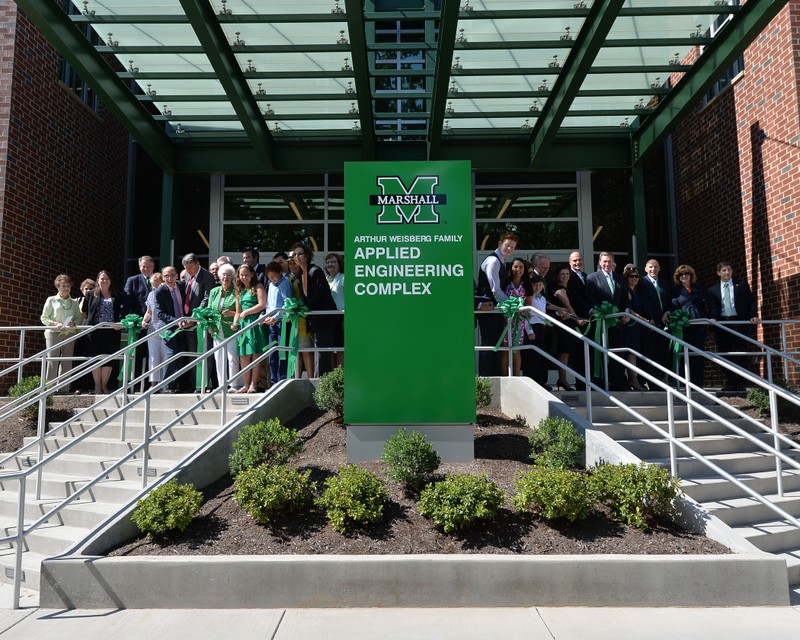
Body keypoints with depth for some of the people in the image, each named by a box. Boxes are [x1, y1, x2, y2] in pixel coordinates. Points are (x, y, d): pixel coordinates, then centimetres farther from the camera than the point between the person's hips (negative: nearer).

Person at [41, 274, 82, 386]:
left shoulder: (74, 303, 14)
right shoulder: (51, 300, 8)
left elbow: (79, 319, 13)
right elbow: (44, 318, 5)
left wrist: (74, 324, -8)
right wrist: (55, 324, -11)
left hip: (69, 335, 3)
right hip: (54, 334, -3)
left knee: (67, 364, 1)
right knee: (52, 362, -9)